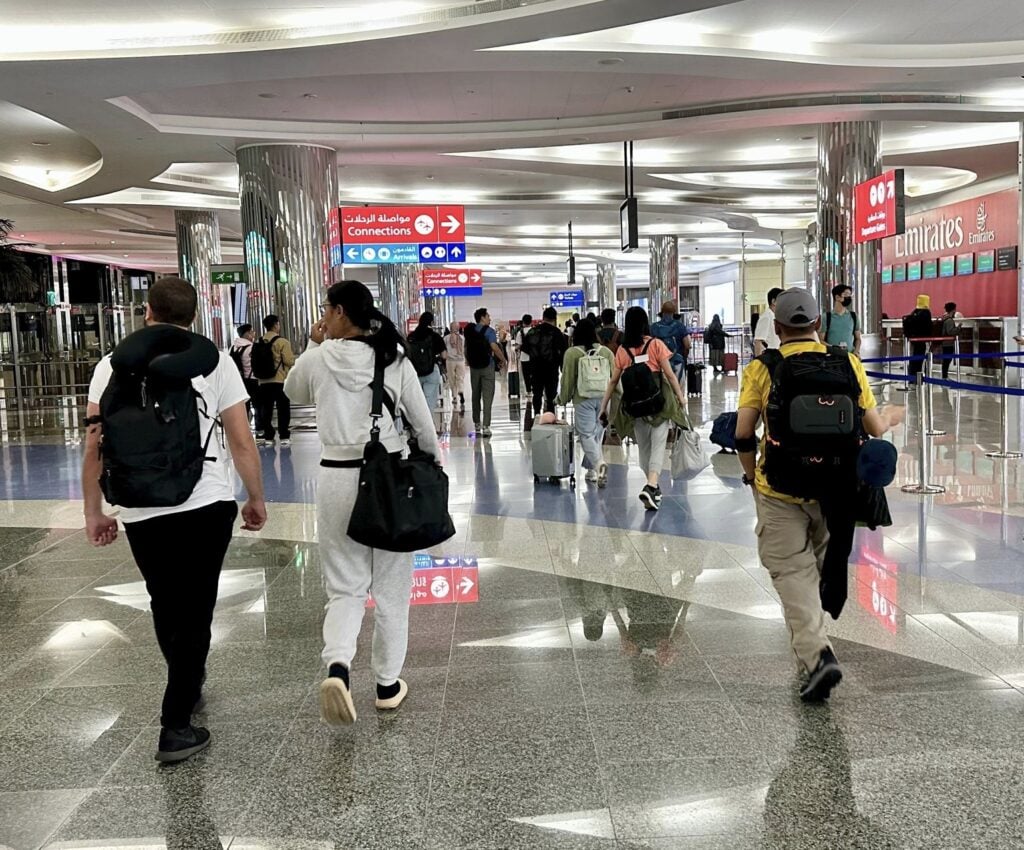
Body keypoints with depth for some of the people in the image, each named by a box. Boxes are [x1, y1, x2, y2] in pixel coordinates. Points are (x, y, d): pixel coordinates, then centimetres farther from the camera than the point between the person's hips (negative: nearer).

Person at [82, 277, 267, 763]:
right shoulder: (214, 360, 0)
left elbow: (94, 446, 1)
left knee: (165, 605, 21)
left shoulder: (113, 365, 5)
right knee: (195, 609, 5)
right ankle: (176, 726, 4)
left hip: (140, 510, 2)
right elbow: (241, 441, -3)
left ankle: (187, 685, 42)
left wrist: (93, 513, 10)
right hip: (206, 504, -2)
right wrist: (256, 499, 8)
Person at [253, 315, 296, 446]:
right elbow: (289, 361, -12)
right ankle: (284, 438, -2)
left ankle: (268, 437, 10)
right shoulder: (282, 342, -9)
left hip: (264, 381, 5)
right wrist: (293, 357, 10)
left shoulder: (259, 343, 8)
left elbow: (256, 362, 8)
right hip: (280, 381, -5)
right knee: (283, 410, 0)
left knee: (266, 410, 8)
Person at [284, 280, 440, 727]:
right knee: (391, 588, 13)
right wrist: (435, 468, 19)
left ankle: (338, 666, -14)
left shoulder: (318, 360, -5)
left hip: (337, 479, 0)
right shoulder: (395, 361, -5)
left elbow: (294, 392, 18)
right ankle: (388, 683, 23)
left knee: (345, 587, 10)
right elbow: (423, 425, 3)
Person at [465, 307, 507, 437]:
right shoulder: (489, 331, -11)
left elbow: (466, 348, 11)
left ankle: (477, 424, 24)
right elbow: (494, 347, -21)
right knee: (487, 396, -4)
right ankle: (486, 426, -11)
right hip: (487, 366, -5)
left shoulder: (469, 331, 5)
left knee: (475, 395, 16)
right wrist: (503, 360, -10)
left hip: (474, 366, 5)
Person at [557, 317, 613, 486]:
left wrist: (563, 399, 10)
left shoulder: (572, 353, -5)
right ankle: (591, 469, 20)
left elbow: (567, 379, -3)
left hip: (583, 399, -3)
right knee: (597, 434, 13)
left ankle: (599, 463, -22)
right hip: (604, 398, 3)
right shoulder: (606, 351, 4)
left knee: (586, 434, 0)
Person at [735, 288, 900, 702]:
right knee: (824, 565, 23)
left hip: (780, 487, -3)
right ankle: (810, 634, 42)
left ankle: (817, 655, -13)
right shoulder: (848, 363, -1)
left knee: (792, 570, 2)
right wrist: (890, 420, 25)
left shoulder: (761, 369, -7)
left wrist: (751, 472, 6)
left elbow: (743, 434, -12)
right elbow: (873, 427, 1)